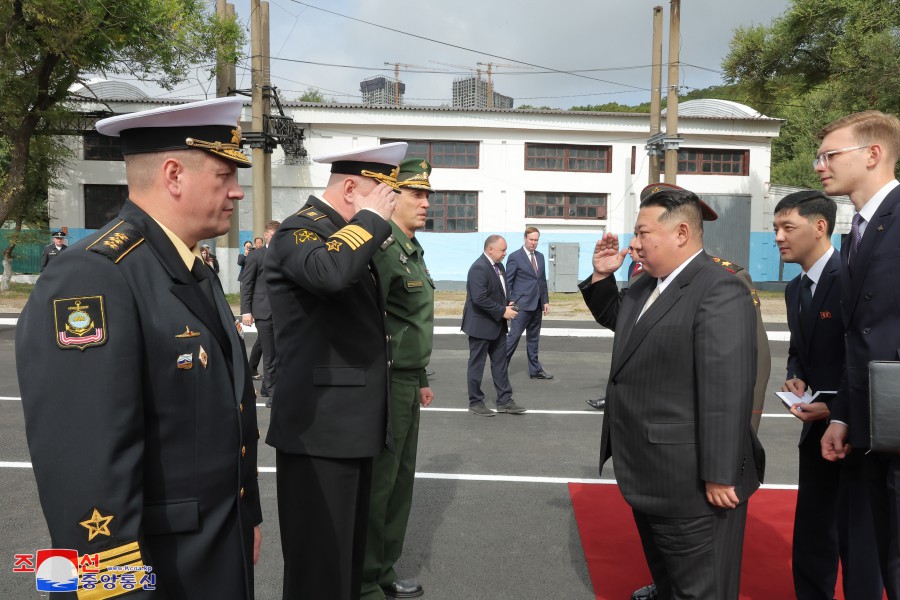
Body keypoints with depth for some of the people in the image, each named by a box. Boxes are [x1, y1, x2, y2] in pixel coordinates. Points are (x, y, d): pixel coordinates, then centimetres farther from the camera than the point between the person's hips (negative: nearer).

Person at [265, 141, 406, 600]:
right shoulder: (300, 230, -13)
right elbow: (329, 271, -38)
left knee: (349, 553, 21)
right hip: (319, 428, -9)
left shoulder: (347, 232, 15)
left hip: (354, 423, 9)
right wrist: (371, 219, -23)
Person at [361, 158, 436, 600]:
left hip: (407, 381, 10)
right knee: (376, 483, 2)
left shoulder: (412, 249, 15)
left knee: (401, 478, 18)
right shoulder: (381, 246, -17)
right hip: (385, 382, -10)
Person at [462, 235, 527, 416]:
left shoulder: (499, 266, 9)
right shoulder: (479, 268, -21)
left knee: (500, 363, 13)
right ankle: (475, 402, 16)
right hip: (481, 325, -9)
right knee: (477, 364, 4)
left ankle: (504, 400, 21)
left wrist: (507, 305, -1)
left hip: (497, 325, 9)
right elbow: (480, 299, -28)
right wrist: (502, 311, -21)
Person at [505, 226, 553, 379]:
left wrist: (546, 301, 11)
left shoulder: (540, 256, 13)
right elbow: (508, 282, -7)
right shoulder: (515, 257, -7)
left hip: (537, 305, 7)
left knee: (533, 338, 12)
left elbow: (543, 280, 16)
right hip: (522, 304, -6)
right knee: (514, 336, -6)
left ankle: (535, 370, 19)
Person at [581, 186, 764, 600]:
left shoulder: (719, 293, -21)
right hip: (648, 475, 9)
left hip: (691, 485, -9)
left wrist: (720, 476, -23)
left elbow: (727, 394, -25)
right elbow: (617, 321, 27)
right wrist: (602, 276, 10)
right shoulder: (649, 284, 9)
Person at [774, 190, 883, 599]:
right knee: (810, 535, 18)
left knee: (856, 538, 5)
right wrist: (796, 379, -2)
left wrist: (837, 410, -21)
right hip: (818, 427, 8)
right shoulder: (794, 289, 9)